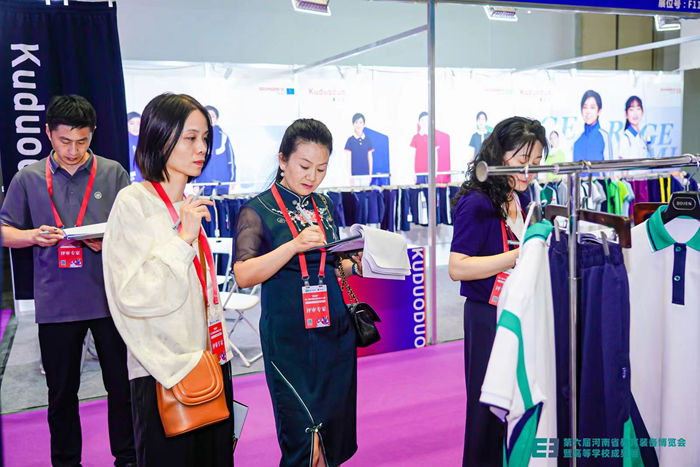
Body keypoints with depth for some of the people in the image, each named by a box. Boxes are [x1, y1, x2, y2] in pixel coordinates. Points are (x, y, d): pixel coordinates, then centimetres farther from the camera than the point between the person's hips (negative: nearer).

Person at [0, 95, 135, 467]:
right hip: (55, 304, 1)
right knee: (62, 392, 13)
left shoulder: (113, 173, 1)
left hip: (109, 299, 0)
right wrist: (34, 236, -14)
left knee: (122, 385, 9)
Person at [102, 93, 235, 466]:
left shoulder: (190, 206, 12)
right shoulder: (133, 202, -11)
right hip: (163, 373, -7)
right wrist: (184, 239, -19)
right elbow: (133, 295, -20)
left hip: (209, 361, 7)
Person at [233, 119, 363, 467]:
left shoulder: (323, 206, 12)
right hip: (289, 337, -5)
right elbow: (244, 275, -16)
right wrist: (295, 245, -25)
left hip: (335, 331, 6)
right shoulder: (258, 210, -5)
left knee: (336, 433, 12)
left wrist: (356, 266, 0)